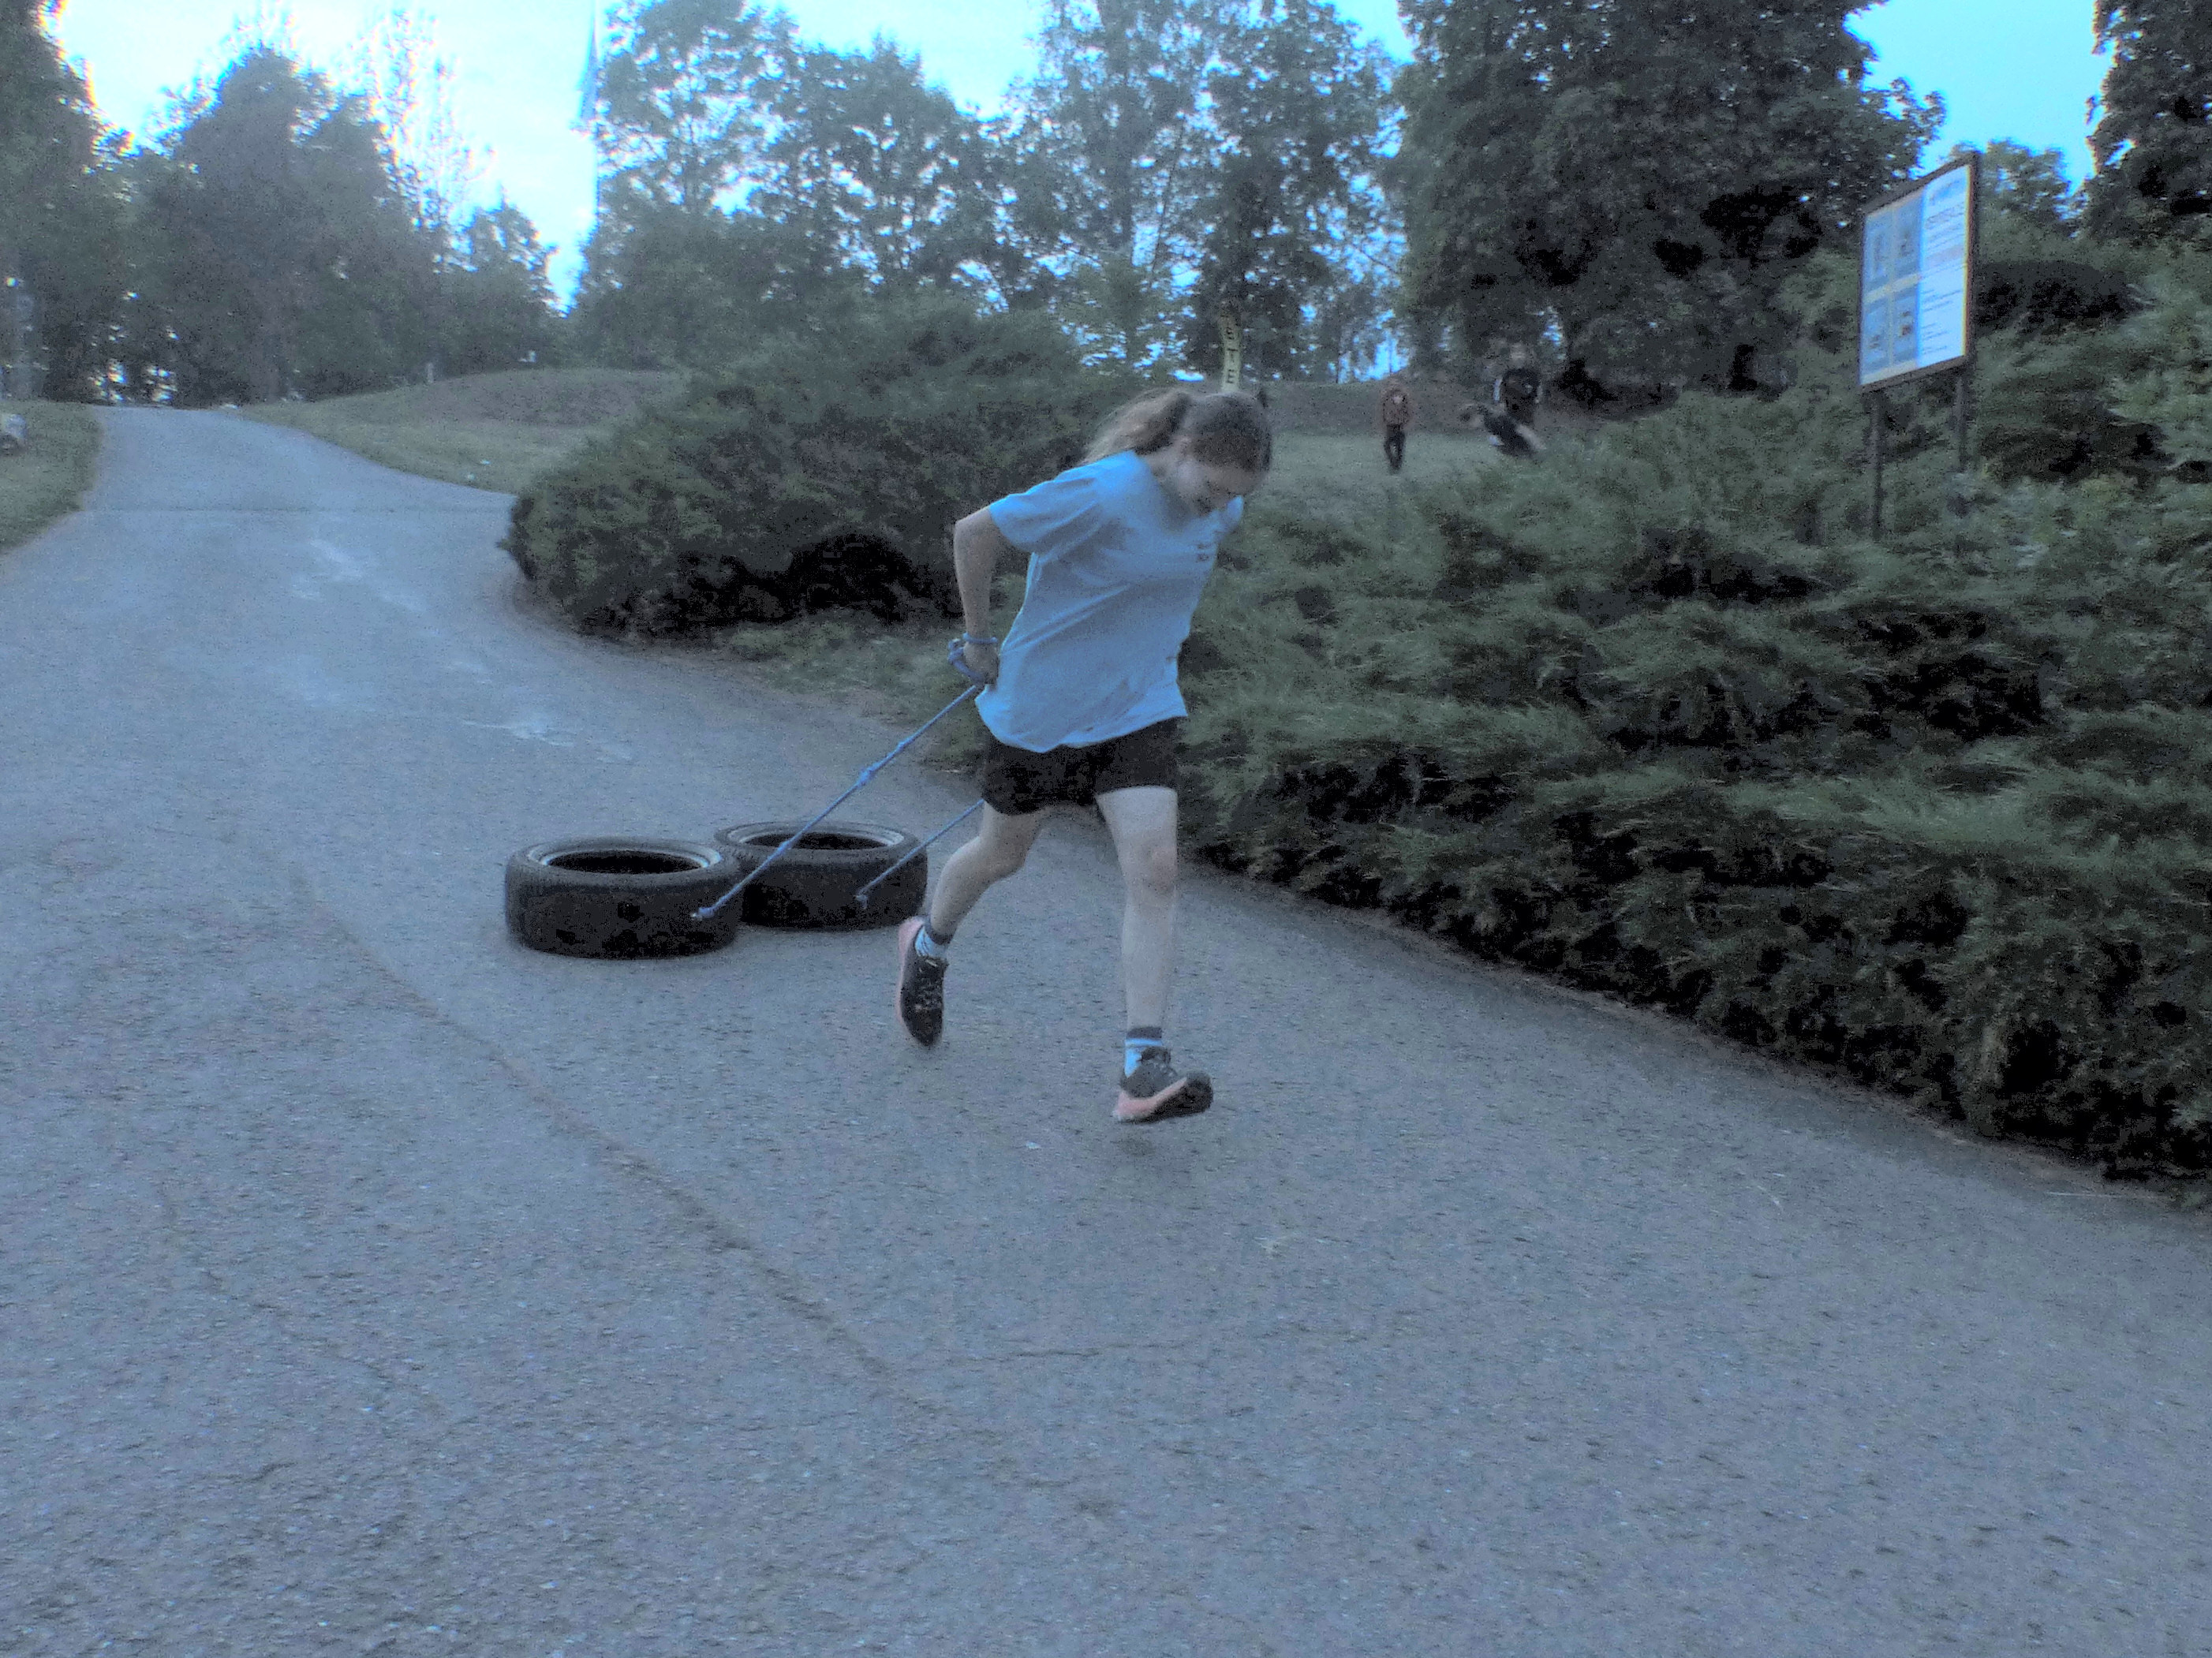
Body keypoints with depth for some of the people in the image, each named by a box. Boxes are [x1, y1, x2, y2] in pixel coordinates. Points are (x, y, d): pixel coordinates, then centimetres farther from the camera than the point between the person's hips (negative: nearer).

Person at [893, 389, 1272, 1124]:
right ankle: (928, 946, 49)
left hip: (1137, 711, 5)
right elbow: (974, 534, -18)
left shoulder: (1218, 509, -2)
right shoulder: (1100, 494, -25)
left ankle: (1143, 1068, -11)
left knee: (1154, 871, -11)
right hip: (1040, 705, -4)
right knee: (1001, 855, 15)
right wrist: (980, 637, -8)